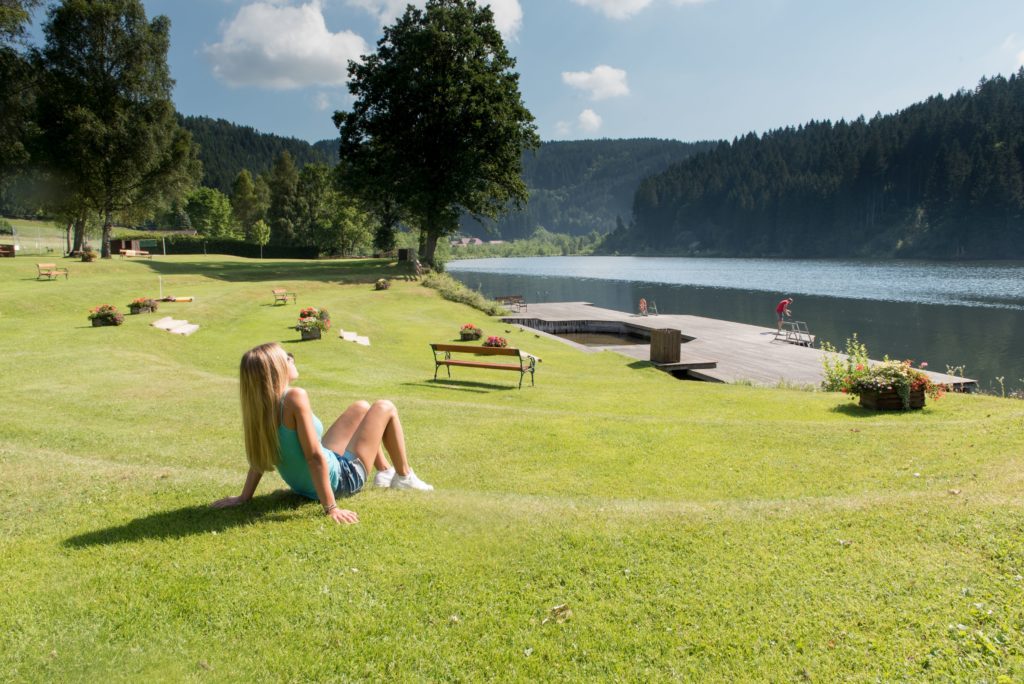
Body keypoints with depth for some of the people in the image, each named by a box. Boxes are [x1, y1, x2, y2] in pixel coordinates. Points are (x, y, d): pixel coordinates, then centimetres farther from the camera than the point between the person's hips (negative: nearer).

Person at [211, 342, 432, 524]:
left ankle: (384, 472, 39)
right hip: (342, 478, -8)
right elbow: (314, 456, -33)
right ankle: (404, 476, 25)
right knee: (385, 408, 7)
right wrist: (331, 507, -30)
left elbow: (260, 455, -3)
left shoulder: (260, 404, -9)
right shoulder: (295, 397, -34)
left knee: (362, 408, 25)